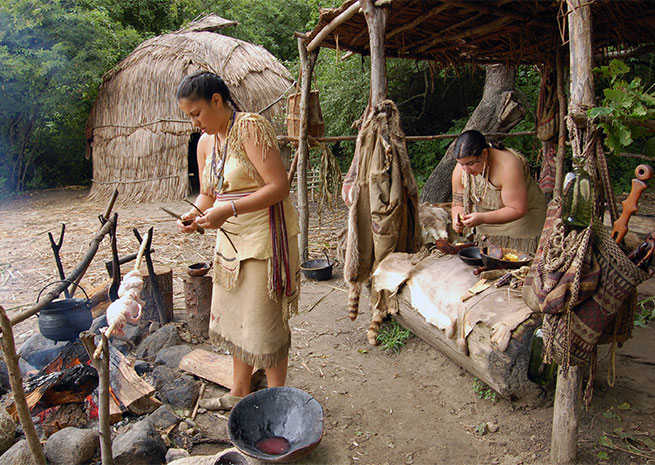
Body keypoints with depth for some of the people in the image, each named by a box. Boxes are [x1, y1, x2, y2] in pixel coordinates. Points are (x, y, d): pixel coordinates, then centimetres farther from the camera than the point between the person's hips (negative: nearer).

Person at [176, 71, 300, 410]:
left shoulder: (251, 127, -14)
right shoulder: (205, 142, 10)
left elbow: (279, 186, -21)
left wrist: (227, 210, -26)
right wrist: (194, 214, -4)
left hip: (265, 238, -8)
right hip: (230, 239, 8)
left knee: (265, 321, 0)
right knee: (234, 317, 16)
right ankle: (239, 392, 35)